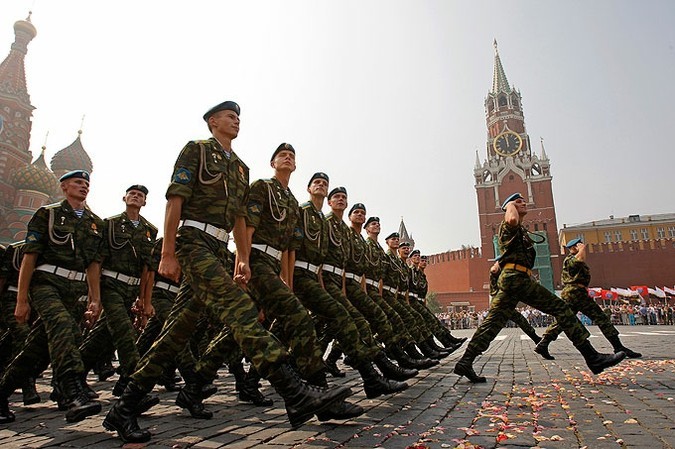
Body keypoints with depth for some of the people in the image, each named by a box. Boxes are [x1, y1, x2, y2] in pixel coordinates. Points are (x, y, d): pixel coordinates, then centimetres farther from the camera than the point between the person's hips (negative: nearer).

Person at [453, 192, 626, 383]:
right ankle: (592, 357, -5)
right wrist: (510, 206, -8)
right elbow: (512, 220, -25)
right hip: (516, 277, -10)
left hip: (509, 279, 10)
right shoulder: (509, 226, -1)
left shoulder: (520, 230, 31)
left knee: (493, 321, 0)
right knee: (560, 307, -5)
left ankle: (465, 361, -7)